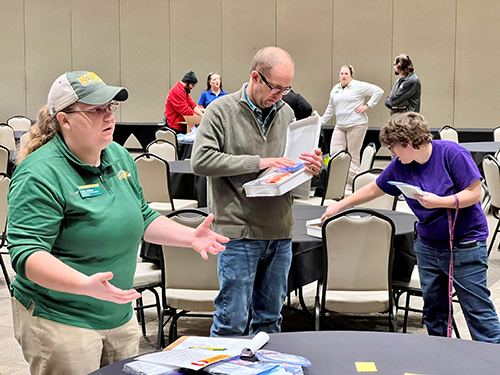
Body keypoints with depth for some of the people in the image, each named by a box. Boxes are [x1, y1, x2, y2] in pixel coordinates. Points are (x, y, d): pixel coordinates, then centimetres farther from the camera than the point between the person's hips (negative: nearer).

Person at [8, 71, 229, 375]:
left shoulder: (120, 157, 5)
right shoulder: (40, 175, -20)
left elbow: (143, 218, 16)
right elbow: (26, 253, -26)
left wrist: (189, 236, 2)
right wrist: (84, 285, -39)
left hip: (120, 314, 8)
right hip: (60, 323, -7)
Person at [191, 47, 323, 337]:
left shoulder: (286, 112, 13)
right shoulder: (222, 110, -4)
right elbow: (202, 160, -15)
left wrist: (310, 168, -2)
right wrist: (259, 162, -18)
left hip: (280, 231, 5)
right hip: (239, 230, -5)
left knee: (270, 317, 15)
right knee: (232, 320, -1)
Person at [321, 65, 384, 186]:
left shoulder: (358, 86, -2)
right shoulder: (335, 89, 17)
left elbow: (378, 91, -5)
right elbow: (330, 109, 27)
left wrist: (367, 106, -8)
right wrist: (321, 122, 24)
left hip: (356, 125, -6)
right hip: (340, 126, 6)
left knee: (353, 155, -2)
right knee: (334, 153, -4)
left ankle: (354, 181, 8)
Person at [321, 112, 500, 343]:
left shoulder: (451, 153, -14)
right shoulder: (400, 166, 2)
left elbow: (474, 193, -14)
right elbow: (373, 189, 15)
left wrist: (439, 202, -25)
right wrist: (338, 206, 18)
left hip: (465, 244, -6)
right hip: (427, 244, 6)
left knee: (477, 308, -2)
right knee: (433, 308, 10)